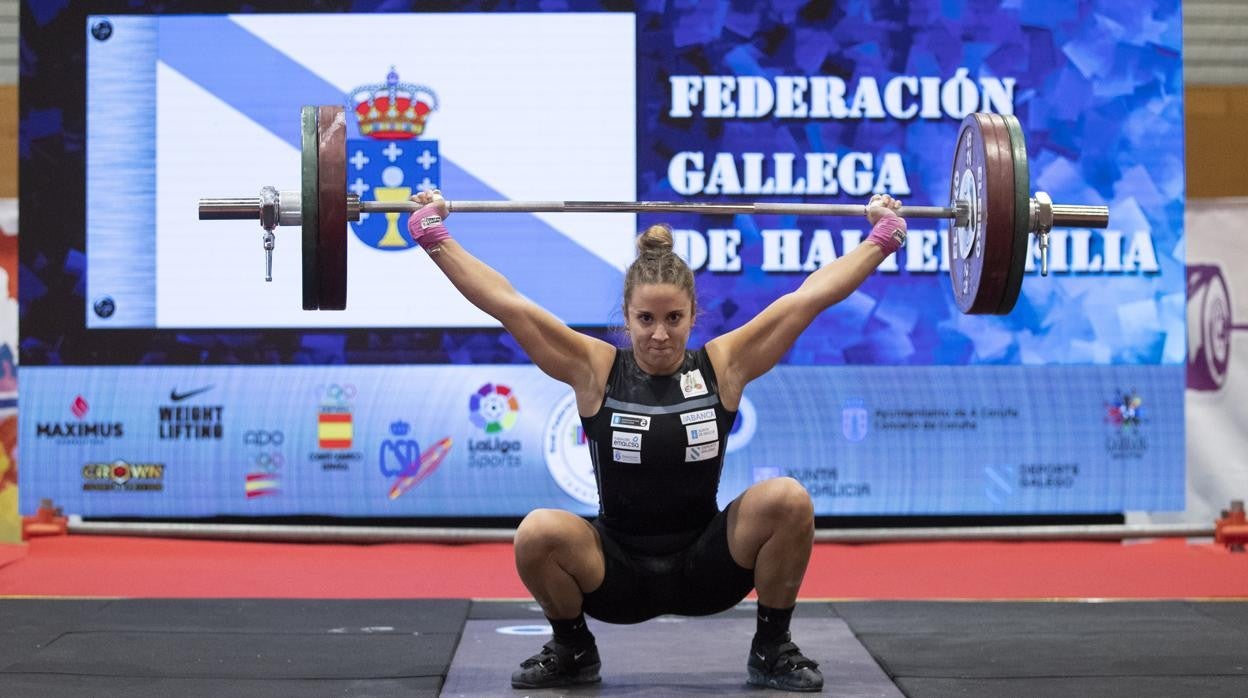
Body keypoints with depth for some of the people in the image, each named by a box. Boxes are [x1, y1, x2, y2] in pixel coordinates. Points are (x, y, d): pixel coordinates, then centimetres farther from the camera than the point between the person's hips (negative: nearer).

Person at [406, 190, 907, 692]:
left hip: (705, 569, 1)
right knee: (537, 533, -30)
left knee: (789, 500, -25)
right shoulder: (594, 370, -8)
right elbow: (508, 304, -10)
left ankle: (772, 650, -1)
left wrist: (883, 237, -4)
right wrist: (433, 235, -11)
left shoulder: (723, 366, -6)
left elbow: (811, 295, -5)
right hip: (615, 573, -1)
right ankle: (571, 650, 3)